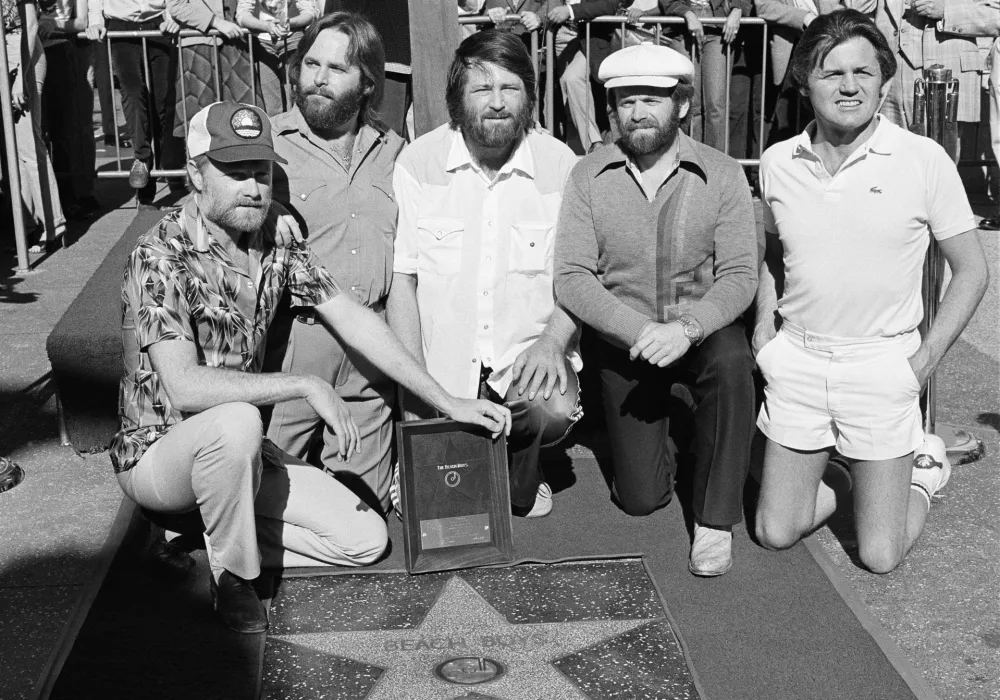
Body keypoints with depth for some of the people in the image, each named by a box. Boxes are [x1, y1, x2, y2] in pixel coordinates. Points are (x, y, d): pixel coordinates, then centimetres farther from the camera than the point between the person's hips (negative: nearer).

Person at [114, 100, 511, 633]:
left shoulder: (276, 244, 0)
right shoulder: (160, 256, -22)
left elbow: (354, 322, 0)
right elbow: (184, 386, -32)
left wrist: (446, 402, -6)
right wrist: (305, 386, -29)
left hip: (232, 452, 6)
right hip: (157, 454, -6)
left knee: (365, 539, -5)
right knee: (236, 422, -39)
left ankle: (209, 536, 7)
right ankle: (233, 579, -15)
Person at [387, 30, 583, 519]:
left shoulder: (560, 163, 0)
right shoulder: (418, 162, -3)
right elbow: (401, 277, -3)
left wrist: (552, 341, -19)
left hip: (527, 354, 1)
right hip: (443, 358, -1)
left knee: (555, 408, -30)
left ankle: (521, 481, 4)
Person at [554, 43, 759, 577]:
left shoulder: (721, 175, -9)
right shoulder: (588, 177, -8)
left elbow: (740, 275, -14)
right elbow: (571, 277, -13)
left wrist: (686, 329, -32)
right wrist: (639, 332, -27)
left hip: (702, 329, -1)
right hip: (622, 340, 1)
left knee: (731, 363, -38)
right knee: (640, 497, 1)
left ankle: (715, 522, -20)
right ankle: (658, 424, 38)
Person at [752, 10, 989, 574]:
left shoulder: (924, 160, -9)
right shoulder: (778, 163, 1)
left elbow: (971, 270, -1)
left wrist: (929, 358, -8)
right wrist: (765, 325, 6)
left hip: (882, 366, -3)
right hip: (797, 361, 3)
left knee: (880, 556, 3)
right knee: (776, 533, 7)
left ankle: (923, 469, 33)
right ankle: (832, 481, 38)